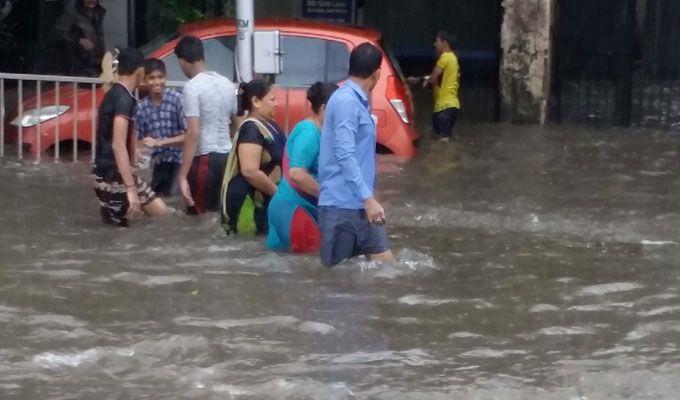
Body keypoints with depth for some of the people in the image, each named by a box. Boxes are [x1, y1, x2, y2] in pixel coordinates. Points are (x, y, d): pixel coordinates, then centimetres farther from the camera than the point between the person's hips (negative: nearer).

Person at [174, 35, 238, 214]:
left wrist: (182, 176, -20)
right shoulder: (227, 83, 11)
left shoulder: (192, 87, -13)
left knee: (199, 217, -1)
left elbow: (193, 133, -20)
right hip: (227, 156, 8)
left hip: (205, 158, -8)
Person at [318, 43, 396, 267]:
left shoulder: (359, 101, 16)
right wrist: (368, 198, -28)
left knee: (385, 264, 8)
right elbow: (344, 156, -24)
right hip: (341, 206, -10)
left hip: (360, 205, 10)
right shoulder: (346, 101, -15)